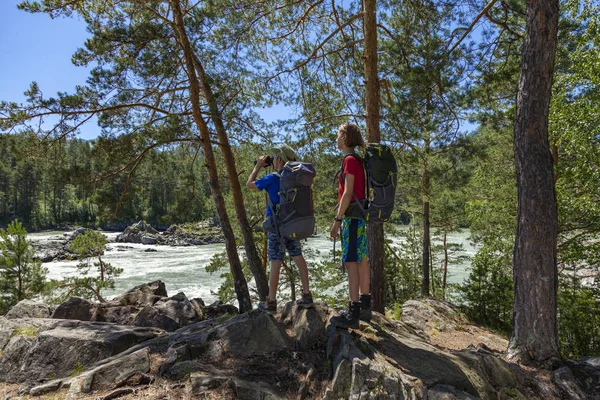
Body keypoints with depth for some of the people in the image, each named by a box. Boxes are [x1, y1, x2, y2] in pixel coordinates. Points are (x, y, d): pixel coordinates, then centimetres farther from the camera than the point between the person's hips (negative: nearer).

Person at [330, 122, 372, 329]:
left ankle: (352, 314, -10)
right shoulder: (358, 160, 17)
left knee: (351, 262, -11)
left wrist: (337, 220, -17)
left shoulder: (350, 160, -11)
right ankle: (365, 307, 20)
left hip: (352, 216, -10)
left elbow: (348, 193, -17)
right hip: (360, 216, 10)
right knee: (362, 261, 12)